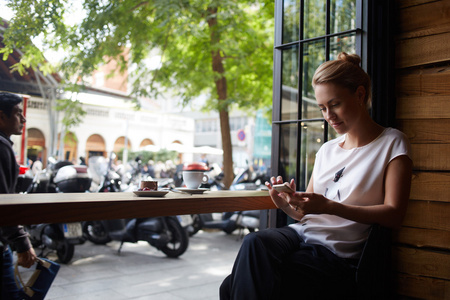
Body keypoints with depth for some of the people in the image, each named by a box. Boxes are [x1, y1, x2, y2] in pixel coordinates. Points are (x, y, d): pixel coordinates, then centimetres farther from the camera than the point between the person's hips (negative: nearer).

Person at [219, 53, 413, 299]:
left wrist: (329, 207, -19)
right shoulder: (327, 150, 19)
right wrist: (286, 205, -4)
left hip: (336, 253, -5)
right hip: (301, 233, 5)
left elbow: (394, 214, -8)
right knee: (255, 243, -29)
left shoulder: (391, 143, 3)